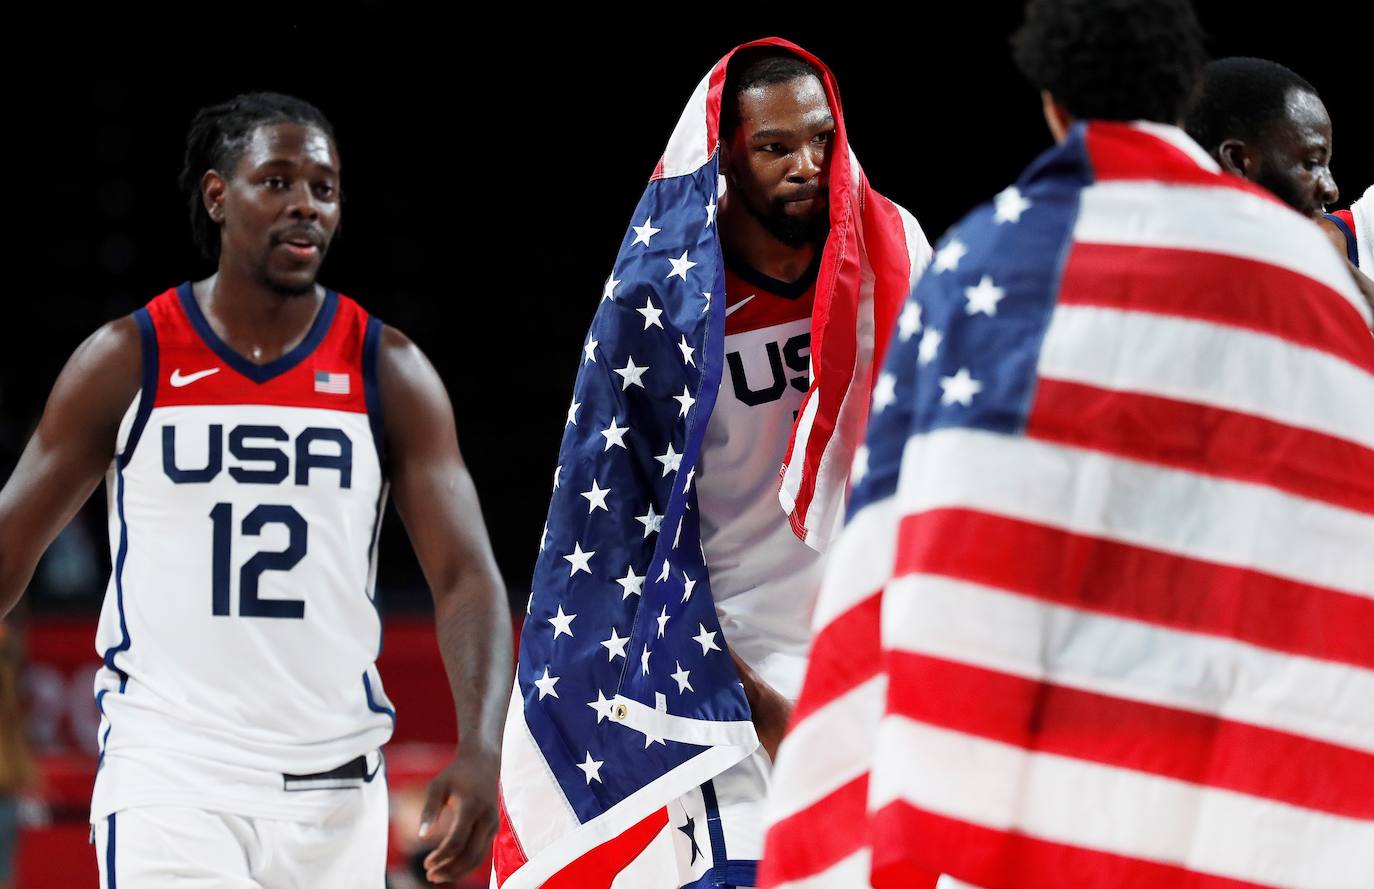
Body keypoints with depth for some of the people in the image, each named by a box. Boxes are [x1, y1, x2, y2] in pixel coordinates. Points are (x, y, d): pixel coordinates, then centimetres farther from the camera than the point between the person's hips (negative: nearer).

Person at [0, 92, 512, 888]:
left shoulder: (388, 372, 3)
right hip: (168, 776, -2)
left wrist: (482, 750, -18)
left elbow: (466, 575, -2)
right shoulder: (127, 362, 0)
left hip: (333, 790, 2)